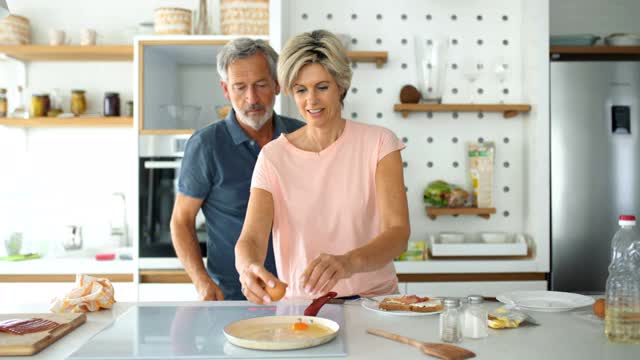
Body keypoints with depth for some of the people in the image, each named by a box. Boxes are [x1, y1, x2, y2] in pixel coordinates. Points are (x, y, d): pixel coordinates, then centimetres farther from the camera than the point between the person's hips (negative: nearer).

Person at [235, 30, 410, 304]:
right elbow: (250, 239, -8)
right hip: (300, 304, 2)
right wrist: (250, 268, -32)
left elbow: (399, 232, -14)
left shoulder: (378, 143, -2)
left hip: (373, 299, -1)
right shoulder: (273, 156, 2)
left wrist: (350, 262, -34)